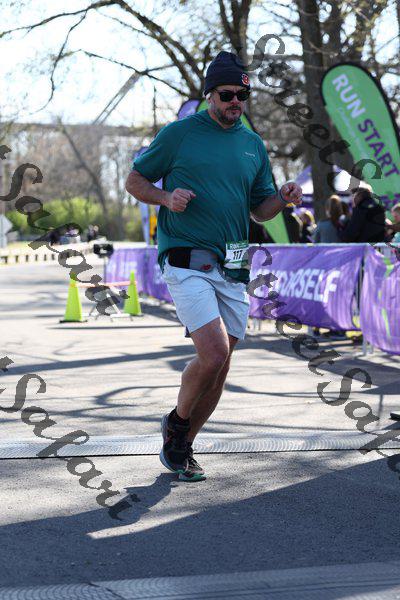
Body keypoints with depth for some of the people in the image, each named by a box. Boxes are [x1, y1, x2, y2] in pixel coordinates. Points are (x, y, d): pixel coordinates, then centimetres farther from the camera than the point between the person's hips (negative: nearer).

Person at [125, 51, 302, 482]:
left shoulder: (253, 145, 14)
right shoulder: (179, 134, 0)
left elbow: (260, 210, 19)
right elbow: (135, 180, 6)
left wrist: (282, 199, -3)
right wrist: (166, 197, -13)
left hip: (232, 268, 6)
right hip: (187, 263, -6)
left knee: (219, 369, 7)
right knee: (213, 355, -18)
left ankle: (180, 448, 24)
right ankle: (176, 421, 9)